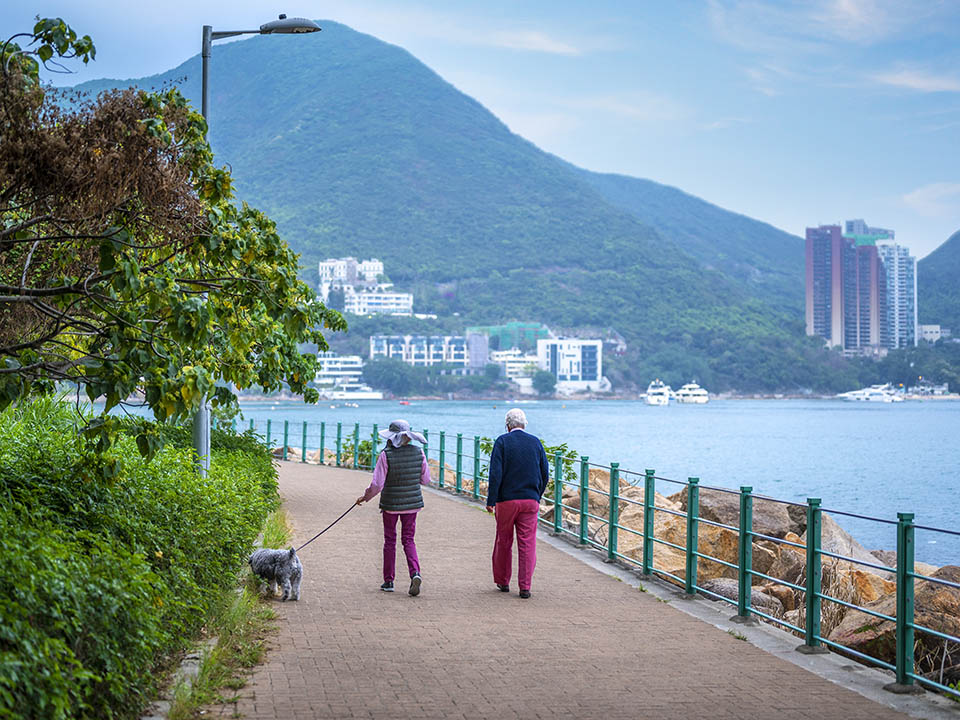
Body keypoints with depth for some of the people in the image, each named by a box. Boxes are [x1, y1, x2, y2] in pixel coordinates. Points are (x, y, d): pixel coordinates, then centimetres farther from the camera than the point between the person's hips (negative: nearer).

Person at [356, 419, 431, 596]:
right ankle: (415, 572, -13)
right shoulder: (418, 452, -4)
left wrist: (365, 497, 2)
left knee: (390, 541, 12)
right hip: (412, 502, 3)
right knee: (408, 540, 12)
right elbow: (426, 480, 3)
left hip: (390, 503, -3)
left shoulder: (386, 455, -16)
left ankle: (388, 581, 17)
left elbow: (377, 485, -15)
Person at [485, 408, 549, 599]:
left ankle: (502, 581, 24)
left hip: (506, 501, -2)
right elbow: (545, 474, 9)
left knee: (503, 542, 13)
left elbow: (495, 474, -12)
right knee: (527, 544, 2)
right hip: (530, 500, 2)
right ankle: (525, 587, -3)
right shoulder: (535, 442, 5)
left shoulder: (502, 442, -4)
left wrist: (490, 500, -8)